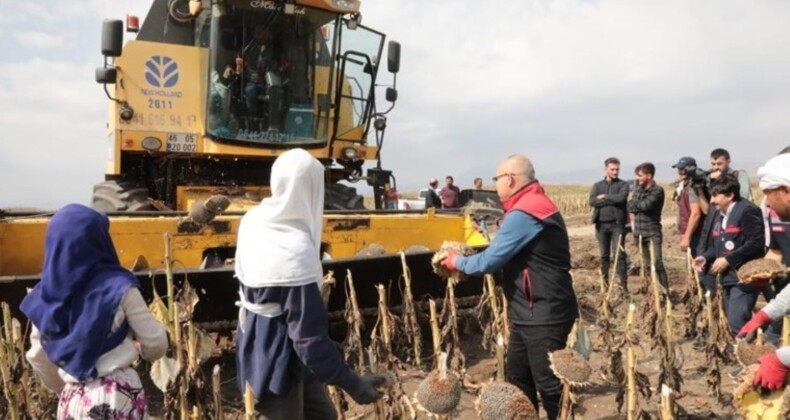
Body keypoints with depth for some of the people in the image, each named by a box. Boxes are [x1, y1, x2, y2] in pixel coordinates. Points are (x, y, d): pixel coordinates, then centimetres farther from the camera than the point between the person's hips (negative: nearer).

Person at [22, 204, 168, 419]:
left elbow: (38, 358, 10)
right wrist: (140, 348, 14)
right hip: (119, 395, -4)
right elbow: (156, 345, -9)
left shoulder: (43, 298, -1)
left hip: (73, 400, 4)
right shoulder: (118, 287, -14)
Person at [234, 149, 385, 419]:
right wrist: (351, 382, -19)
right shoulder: (296, 250, -30)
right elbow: (310, 334, -27)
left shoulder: (254, 221, -4)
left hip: (259, 343, 9)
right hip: (277, 356, -9)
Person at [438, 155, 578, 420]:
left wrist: (458, 263, 0)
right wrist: (467, 261, 8)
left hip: (544, 315, -11)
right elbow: (506, 257, 15)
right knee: (518, 378, 19)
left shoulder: (523, 214, -20)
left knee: (550, 386, 0)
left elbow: (491, 260, -17)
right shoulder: (535, 206, 13)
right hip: (531, 313, 11)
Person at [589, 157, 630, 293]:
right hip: (601, 224, 3)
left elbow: (621, 198, -17)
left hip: (617, 224, -3)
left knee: (619, 254, -7)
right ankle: (605, 282, 21)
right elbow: (592, 201, -7)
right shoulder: (597, 185, 10)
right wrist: (612, 200, -10)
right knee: (604, 255, 10)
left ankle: (623, 283, -3)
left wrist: (604, 197, -7)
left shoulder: (623, 184, 4)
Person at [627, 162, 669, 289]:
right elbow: (629, 206, 2)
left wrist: (636, 204, -4)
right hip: (640, 233, 6)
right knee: (646, 265, 14)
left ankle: (665, 290, -4)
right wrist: (641, 206, -14)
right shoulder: (638, 189, 11)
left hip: (653, 233, -6)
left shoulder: (657, 190, -9)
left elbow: (646, 205, -23)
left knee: (657, 264, -10)